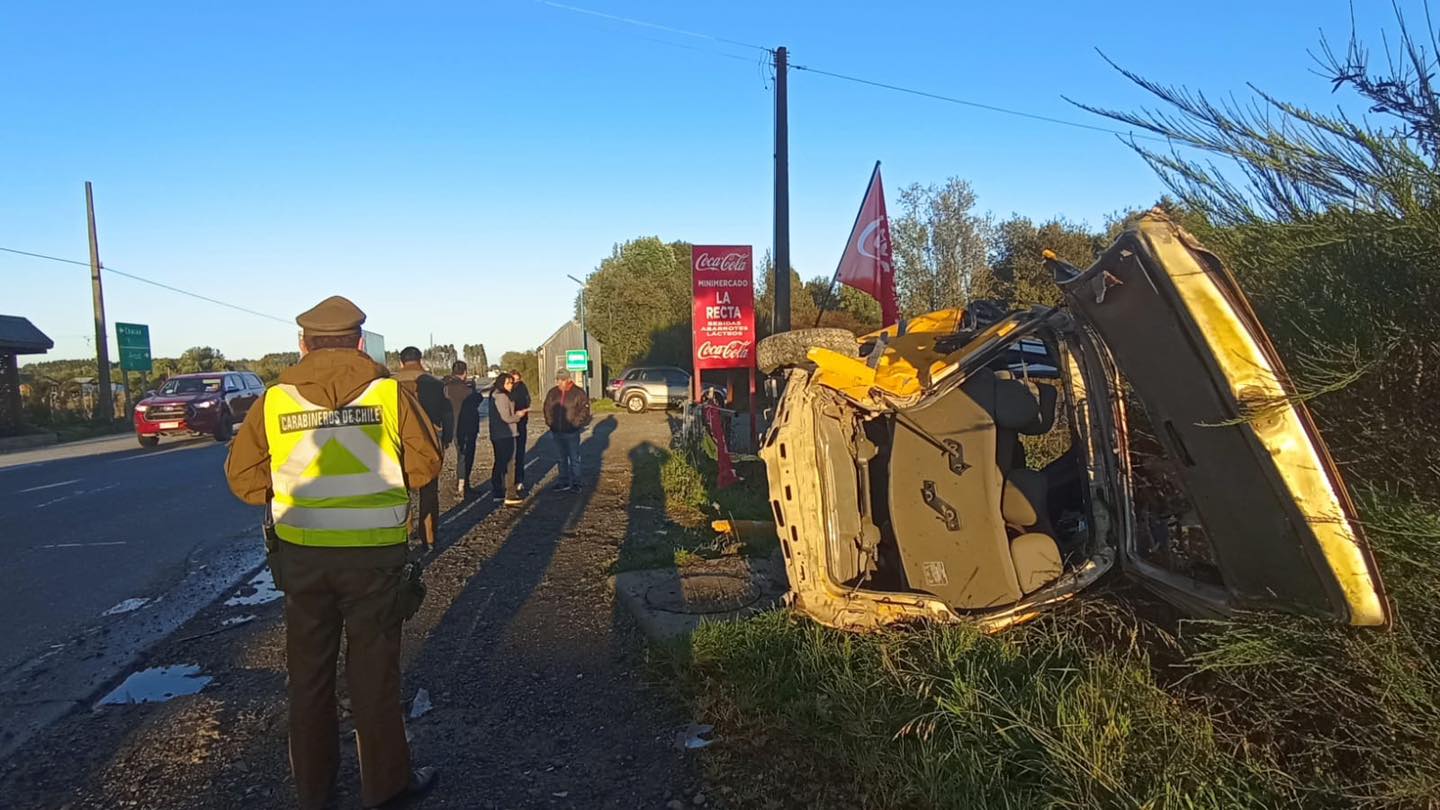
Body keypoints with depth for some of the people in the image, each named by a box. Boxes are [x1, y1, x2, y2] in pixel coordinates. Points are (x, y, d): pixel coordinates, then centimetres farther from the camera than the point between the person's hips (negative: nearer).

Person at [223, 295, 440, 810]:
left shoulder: (276, 399, -4)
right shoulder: (388, 392, -9)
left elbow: (243, 477, -1)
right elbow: (425, 464, -3)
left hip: (301, 554, 2)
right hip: (375, 554, -2)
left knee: (309, 671, 18)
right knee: (373, 671, 11)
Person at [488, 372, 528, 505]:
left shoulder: (495, 396, 13)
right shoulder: (502, 397, -17)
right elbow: (506, 418, -20)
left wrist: (516, 414, 7)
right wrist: (518, 415, -3)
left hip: (497, 435, 10)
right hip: (506, 435, -10)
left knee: (499, 463, 17)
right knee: (507, 464, -7)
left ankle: (497, 493, 24)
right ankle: (510, 495, -5)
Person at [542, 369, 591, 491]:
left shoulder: (578, 393, -8)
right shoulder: (552, 393, 4)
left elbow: (584, 409, -7)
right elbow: (547, 409, 15)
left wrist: (576, 423, -12)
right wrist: (550, 422, 4)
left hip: (572, 432, -5)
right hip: (557, 432, 5)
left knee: (574, 458, 2)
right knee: (562, 458, 14)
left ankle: (575, 483, 10)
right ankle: (563, 482, 23)